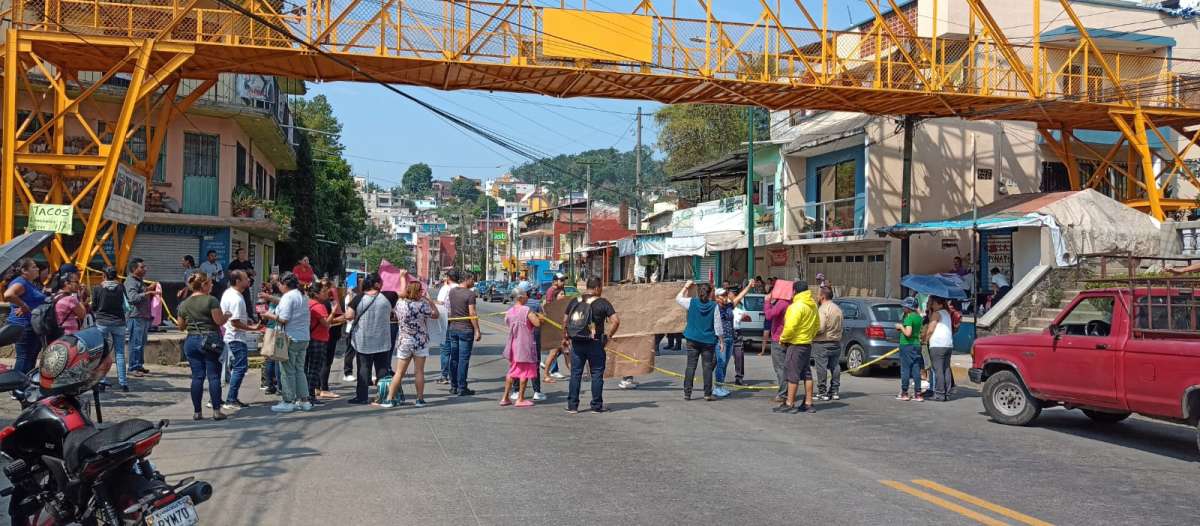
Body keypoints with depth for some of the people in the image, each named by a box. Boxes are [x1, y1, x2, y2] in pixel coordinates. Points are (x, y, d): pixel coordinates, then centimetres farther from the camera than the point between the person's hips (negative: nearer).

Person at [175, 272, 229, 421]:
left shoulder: (184, 304, 9)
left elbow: (181, 326, 16)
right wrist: (227, 316, 6)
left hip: (191, 341, 5)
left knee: (197, 377, 7)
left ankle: (197, 412, 7)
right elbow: (220, 321, -14)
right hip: (210, 340, -5)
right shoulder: (211, 300, -9)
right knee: (214, 376, -1)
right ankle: (216, 410, -1)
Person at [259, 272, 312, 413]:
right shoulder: (302, 296, 13)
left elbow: (284, 319, -20)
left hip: (290, 339, -8)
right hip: (304, 338, 8)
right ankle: (304, 400, 14)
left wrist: (270, 316, -2)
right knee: (299, 370, 14)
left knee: (287, 371, 0)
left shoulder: (287, 297, -13)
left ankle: (288, 401, 3)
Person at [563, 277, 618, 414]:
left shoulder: (574, 301, 6)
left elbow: (565, 320, 8)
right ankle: (597, 405, 10)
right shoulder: (602, 303, -5)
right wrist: (608, 336, -2)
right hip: (594, 343, -3)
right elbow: (616, 321, -14)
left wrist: (565, 338, 19)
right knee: (597, 373, 7)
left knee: (575, 373, 8)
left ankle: (572, 405, 9)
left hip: (576, 343, 3)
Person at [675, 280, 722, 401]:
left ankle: (687, 393, 7)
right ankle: (708, 394, 5)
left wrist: (686, 286, 23)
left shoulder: (691, 303, -6)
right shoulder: (714, 306, -8)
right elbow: (717, 326, -5)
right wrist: (721, 341, 4)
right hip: (708, 341, -1)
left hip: (693, 340, 1)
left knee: (690, 366, 6)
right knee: (708, 367, 5)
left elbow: (678, 298, 13)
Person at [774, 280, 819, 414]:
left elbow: (790, 326, -24)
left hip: (796, 344, -9)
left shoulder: (798, 306, -19)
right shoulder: (812, 305, 11)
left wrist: (783, 338, -9)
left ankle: (789, 404, 0)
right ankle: (808, 403, 17)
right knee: (806, 374, 13)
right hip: (807, 344, 9)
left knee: (792, 374, -4)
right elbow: (817, 325, 18)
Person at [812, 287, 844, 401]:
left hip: (822, 343, -8)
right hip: (836, 342, 8)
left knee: (822, 368, -3)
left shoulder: (822, 309, -16)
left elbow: (820, 328, -23)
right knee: (835, 366, 12)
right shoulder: (837, 308, 12)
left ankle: (822, 392, 0)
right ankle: (834, 391, 17)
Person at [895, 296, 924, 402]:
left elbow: (908, 333, -23)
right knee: (916, 369, 7)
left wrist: (901, 327, -7)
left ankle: (904, 393, 5)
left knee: (905, 369, 0)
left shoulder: (909, 317, -15)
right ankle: (918, 394, 7)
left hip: (907, 345, -7)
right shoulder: (919, 317, 9)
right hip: (917, 345, 7)